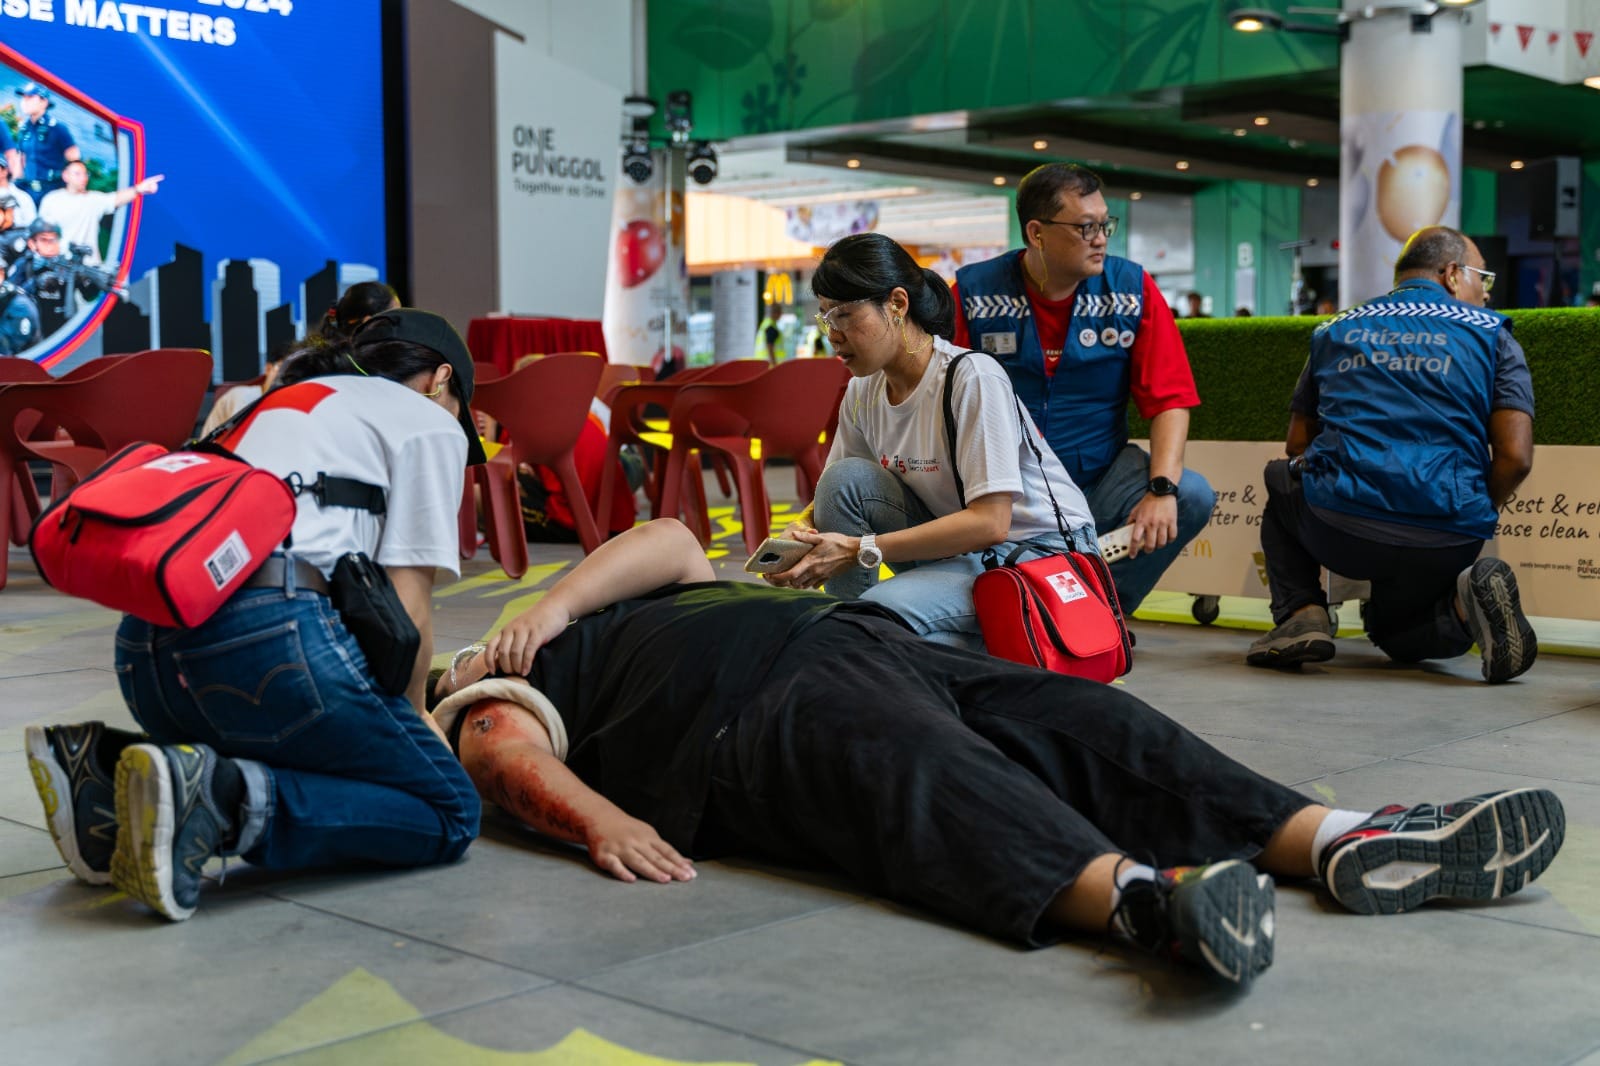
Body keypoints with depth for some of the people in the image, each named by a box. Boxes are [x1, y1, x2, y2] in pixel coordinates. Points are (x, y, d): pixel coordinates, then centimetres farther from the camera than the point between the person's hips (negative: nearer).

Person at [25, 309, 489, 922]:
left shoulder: (273, 403, 35)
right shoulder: (430, 423, 15)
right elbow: (407, 606, 5)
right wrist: (410, 716, 23)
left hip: (144, 642, 8)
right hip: (271, 631, -8)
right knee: (449, 816, 4)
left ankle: (105, 764, 4)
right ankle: (220, 797, -17)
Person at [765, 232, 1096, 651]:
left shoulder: (971, 377, -21)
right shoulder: (863, 392, 1)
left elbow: (990, 523, -26)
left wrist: (860, 550, -27)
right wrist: (803, 529, -17)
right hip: (960, 547, 8)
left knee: (882, 608, -30)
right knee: (846, 477, -13)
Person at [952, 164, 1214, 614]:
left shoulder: (1132, 289, 1)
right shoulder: (975, 291, -3)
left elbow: (1170, 399, -3)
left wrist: (1162, 489, -19)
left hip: (1101, 481, 2)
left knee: (1193, 496, -25)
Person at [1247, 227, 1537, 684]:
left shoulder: (1334, 331, 16)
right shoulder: (1491, 333, 9)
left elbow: (1297, 447, 19)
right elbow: (1515, 457, -2)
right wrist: (1474, 514, 16)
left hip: (1340, 531, 0)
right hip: (1448, 543, 1)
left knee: (1280, 480, 34)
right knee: (1396, 631, 32)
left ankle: (1301, 613, 10)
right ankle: (1462, 605, -4)